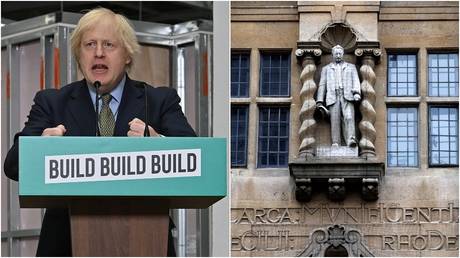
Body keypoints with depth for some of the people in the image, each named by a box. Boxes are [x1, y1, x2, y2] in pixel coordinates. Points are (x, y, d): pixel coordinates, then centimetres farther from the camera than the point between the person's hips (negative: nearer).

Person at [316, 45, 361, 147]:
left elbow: (356, 81, 11)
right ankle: (336, 143, -17)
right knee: (335, 120, -12)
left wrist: (356, 93, -10)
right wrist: (319, 101, 6)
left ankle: (351, 140, -36)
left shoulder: (351, 67, 24)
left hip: (347, 96, -1)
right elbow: (322, 85, 18)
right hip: (333, 98, 1)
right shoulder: (326, 69, 25)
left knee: (349, 117, -21)